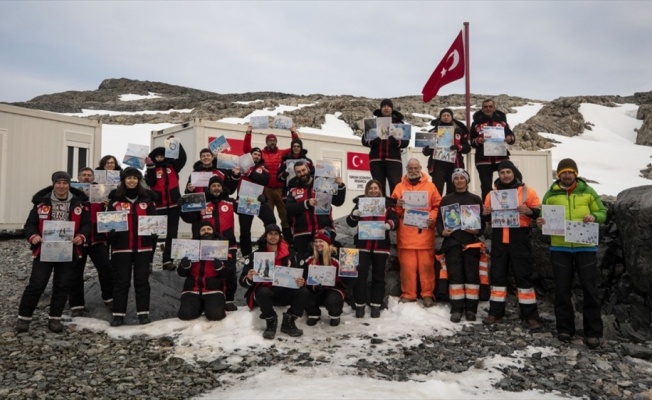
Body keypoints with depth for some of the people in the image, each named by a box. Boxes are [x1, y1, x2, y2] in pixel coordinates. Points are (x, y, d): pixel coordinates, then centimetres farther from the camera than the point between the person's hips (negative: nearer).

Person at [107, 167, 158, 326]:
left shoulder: (146, 197, 7)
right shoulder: (115, 198, 2)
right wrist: (111, 232, -15)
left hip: (143, 246, 1)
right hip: (121, 246, -1)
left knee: (142, 279, 8)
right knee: (121, 280, 5)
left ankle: (143, 312, 15)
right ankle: (118, 314, 13)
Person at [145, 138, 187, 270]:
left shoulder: (172, 167, 8)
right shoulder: (151, 170, 6)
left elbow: (182, 157, -6)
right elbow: (150, 182, -11)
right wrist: (150, 167, -16)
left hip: (173, 205, 2)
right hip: (158, 206, -2)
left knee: (171, 234, 4)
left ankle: (167, 260, 10)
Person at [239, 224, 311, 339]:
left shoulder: (288, 254, 5)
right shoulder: (256, 255, -4)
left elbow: (297, 274, 8)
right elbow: (243, 281, -7)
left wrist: (301, 282, -17)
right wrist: (249, 278, -32)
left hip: (283, 291, 3)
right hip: (264, 290, -3)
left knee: (304, 292, -22)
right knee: (263, 292, -37)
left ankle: (288, 322, -4)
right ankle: (271, 323, -12)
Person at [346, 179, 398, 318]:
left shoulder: (387, 203, 3)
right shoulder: (360, 202, 5)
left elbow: (395, 220, -4)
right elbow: (351, 223, 1)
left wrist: (389, 225, -26)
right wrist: (354, 214, -21)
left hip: (381, 245, 0)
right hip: (363, 244, 0)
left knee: (379, 275, 8)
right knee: (361, 274, -3)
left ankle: (376, 305, 18)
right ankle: (360, 305, 8)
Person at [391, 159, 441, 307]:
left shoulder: (430, 186, 10)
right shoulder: (400, 187, 11)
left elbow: (438, 207, 6)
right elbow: (393, 209, 9)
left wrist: (433, 217, -11)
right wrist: (397, 205, -12)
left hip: (425, 232, 0)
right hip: (405, 233, 1)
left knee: (426, 264, 0)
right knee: (407, 265, 1)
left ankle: (428, 294, 10)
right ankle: (408, 294, 10)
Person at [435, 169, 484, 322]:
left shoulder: (476, 199, 9)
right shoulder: (446, 199, 11)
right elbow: (439, 219, 8)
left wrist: (478, 230, -12)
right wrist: (442, 231, -10)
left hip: (471, 242, 0)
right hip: (452, 242, 0)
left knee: (472, 274, 2)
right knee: (455, 274, -1)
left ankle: (471, 309, 9)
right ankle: (456, 309, 3)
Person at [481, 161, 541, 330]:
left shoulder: (527, 191, 2)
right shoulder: (493, 193, 12)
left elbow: (539, 213, 0)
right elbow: (487, 217, 17)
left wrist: (529, 211, -21)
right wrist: (485, 213, -6)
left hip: (519, 239, -3)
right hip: (499, 239, 3)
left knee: (523, 275, 0)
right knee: (497, 274, 7)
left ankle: (530, 316, 8)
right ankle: (496, 312, 15)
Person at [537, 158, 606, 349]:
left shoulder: (588, 192, 6)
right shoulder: (550, 195, 7)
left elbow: (602, 212, 9)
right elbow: (545, 218, 12)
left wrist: (594, 217, -13)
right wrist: (541, 222, -11)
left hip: (585, 247, 0)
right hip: (560, 248, 1)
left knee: (590, 290, 3)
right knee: (562, 290, 6)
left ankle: (593, 332, 12)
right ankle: (565, 329, 17)